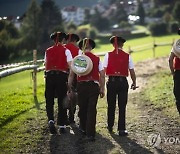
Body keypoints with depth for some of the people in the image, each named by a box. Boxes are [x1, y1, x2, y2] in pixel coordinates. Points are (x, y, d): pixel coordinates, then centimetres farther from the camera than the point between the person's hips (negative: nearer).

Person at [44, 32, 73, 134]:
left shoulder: (48, 51, 10)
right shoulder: (66, 51, 1)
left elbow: (46, 65, 10)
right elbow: (71, 65, -7)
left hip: (49, 76, 2)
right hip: (62, 76, -2)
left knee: (49, 100, 9)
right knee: (62, 102, 6)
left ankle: (51, 120, -13)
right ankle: (61, 125, 8)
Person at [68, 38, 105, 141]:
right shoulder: (97, 59, 1)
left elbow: (71, 74, -2)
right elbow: (102, 75, -1)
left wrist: (69, 87, 5)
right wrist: (102, 89, 6)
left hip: (82, 85, 1)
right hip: (94, 85, 0)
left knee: (82, 108, 18)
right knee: (92, 109, -1)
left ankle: (83, 128, 37)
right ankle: (91, 134, -5)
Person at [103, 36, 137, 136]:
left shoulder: (108, 55, -1)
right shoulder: (127, 56, 0)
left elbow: (103, 70, -6)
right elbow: (132, 71, 3)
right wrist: (134, 83, 15)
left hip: (111, 82, 1)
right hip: (123, 82, -1)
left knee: (111, 106, 15)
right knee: (122, 106, 3)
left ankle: (110, 126, 28)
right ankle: (122, 129, 0)